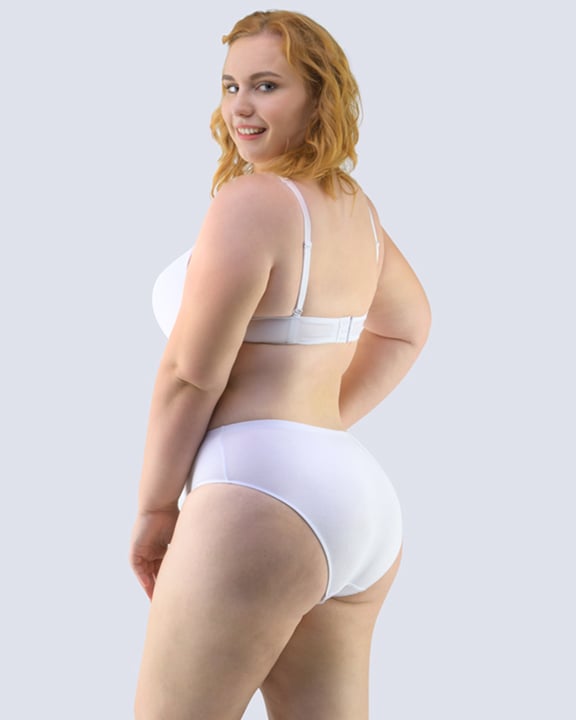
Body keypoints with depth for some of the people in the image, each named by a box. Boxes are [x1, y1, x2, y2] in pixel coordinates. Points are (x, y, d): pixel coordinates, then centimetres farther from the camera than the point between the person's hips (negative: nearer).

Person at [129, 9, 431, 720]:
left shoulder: (250, 201, -11)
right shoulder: (353, 205, 15)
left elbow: (188, 375, -12)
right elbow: (407, 326, 31)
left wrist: (154, 509, -3)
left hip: (259, 501, -9)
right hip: (356, 494, 9)